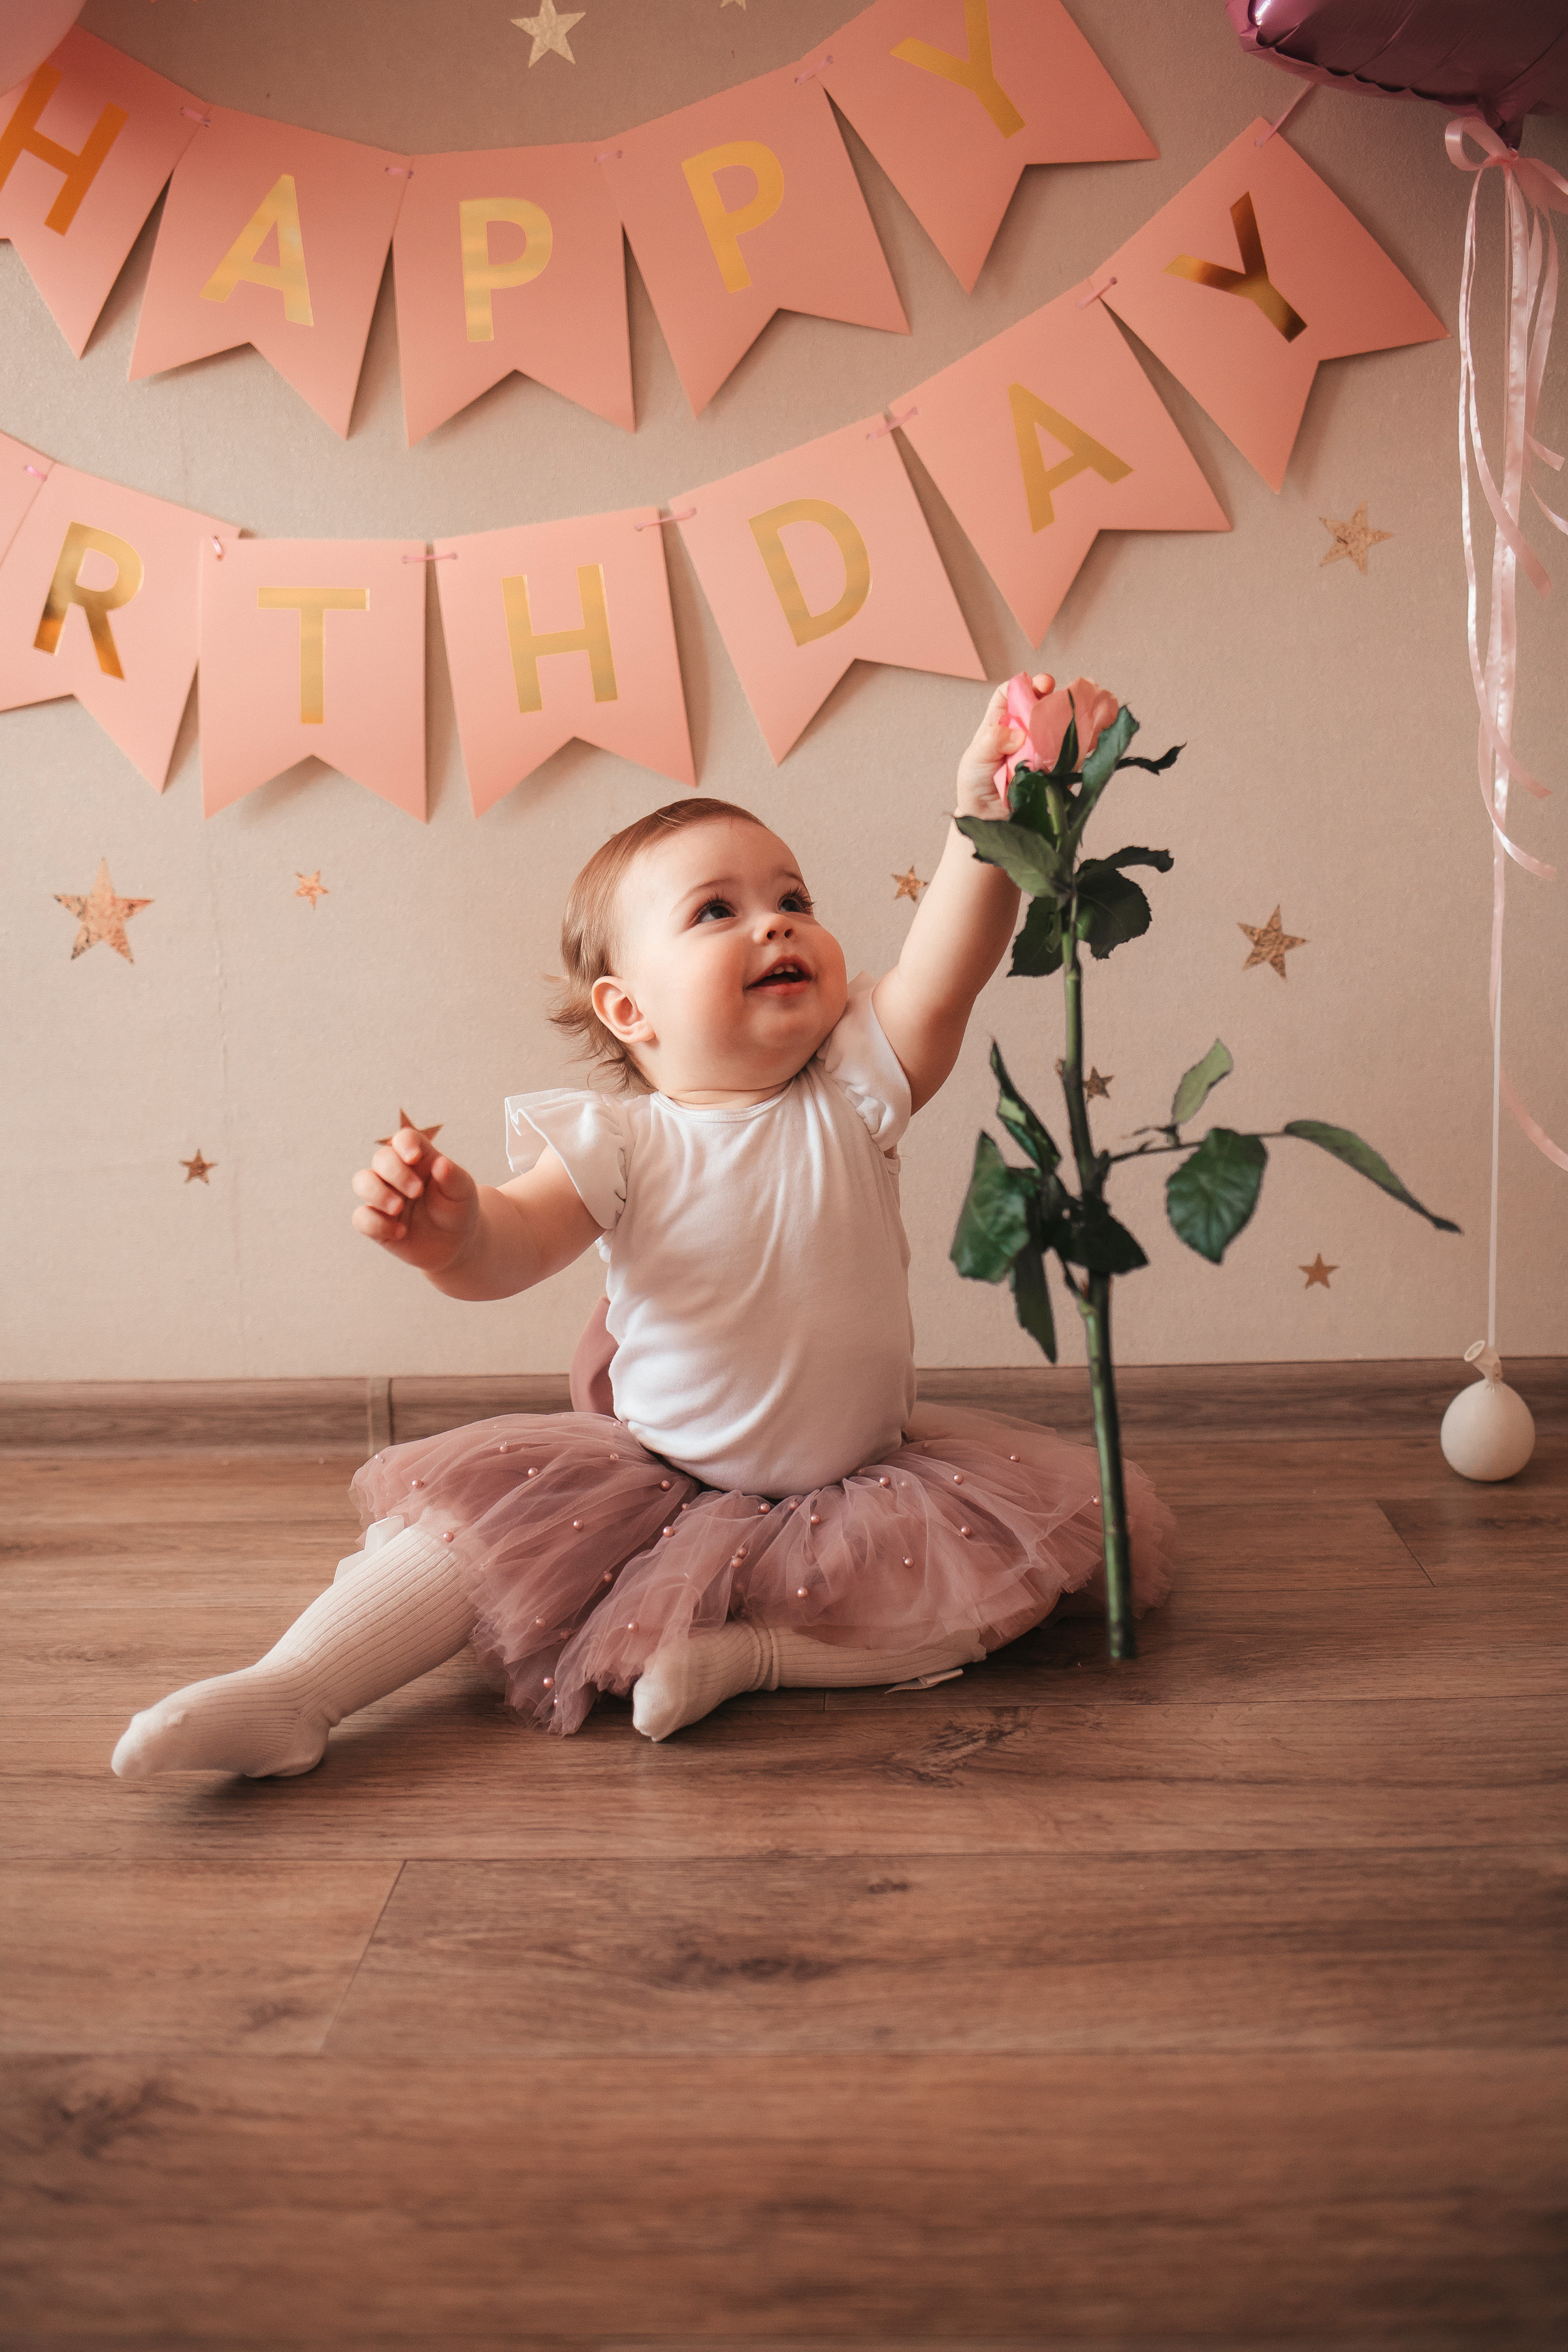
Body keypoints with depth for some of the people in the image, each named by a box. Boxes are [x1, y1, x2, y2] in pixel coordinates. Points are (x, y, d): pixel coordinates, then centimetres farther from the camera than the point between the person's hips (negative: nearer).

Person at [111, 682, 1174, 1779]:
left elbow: (943, 978, -26)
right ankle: (288, 1692, -14)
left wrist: (986, 824, -44)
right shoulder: (617, 1141, -11)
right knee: (485, 1494, -17)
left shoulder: (854, 1092, -9)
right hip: (657, 1474, -1)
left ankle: (759, 1650, -25)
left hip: (863, 1476, 1)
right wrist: (452, 1234, -51)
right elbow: (518, 1242, -25)